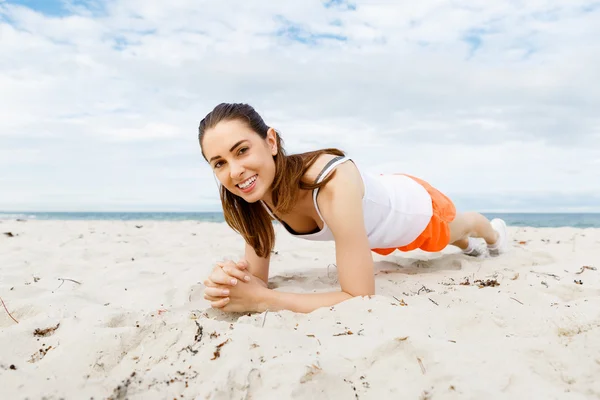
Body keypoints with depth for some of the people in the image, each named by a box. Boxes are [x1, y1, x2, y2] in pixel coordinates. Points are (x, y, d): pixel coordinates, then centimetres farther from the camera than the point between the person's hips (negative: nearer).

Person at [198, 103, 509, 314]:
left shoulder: (334, 184, -49)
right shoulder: (258, 194, -29)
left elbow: (361, 298, -48)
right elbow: (258, 277, -22)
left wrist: (261, 299, -51)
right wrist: (228, 284, -44)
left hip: (416, 205, -5)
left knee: (457, 228, 35)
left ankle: (493, 230, 73)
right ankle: (468, 245, 77)